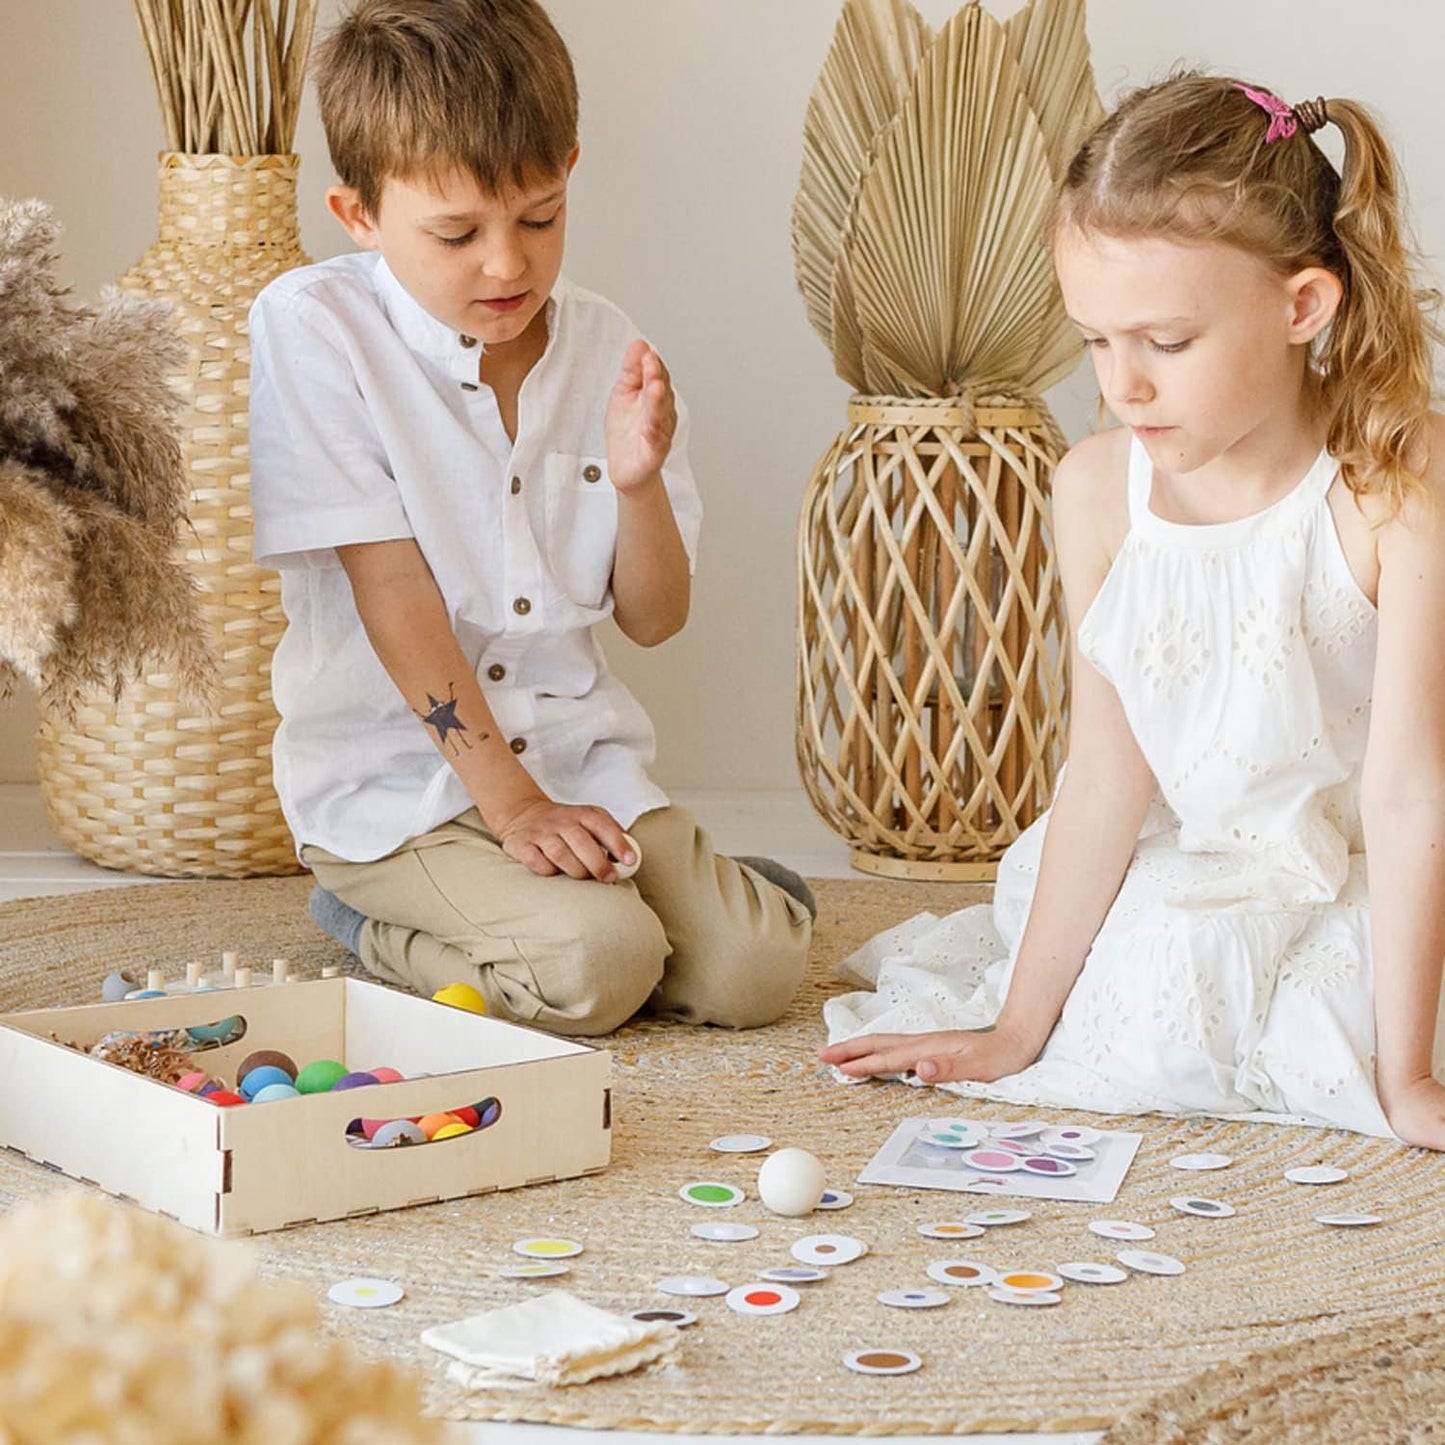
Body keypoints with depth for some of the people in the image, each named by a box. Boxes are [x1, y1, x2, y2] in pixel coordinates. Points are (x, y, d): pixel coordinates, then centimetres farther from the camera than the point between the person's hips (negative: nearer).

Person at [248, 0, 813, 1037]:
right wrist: (508, 798, -18)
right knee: (594, 964, -26)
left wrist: (637, 483, -16)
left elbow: (654, 619, 5)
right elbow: (392, 591, -15)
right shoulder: (314, 328, -11)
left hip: (581, 757, 5)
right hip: (397, 775, -4)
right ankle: (378, 919, 1)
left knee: (756, 969, -14)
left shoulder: (605, 347, 3)